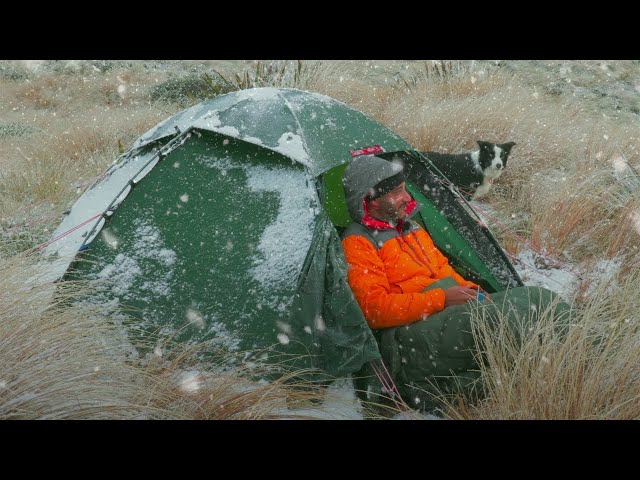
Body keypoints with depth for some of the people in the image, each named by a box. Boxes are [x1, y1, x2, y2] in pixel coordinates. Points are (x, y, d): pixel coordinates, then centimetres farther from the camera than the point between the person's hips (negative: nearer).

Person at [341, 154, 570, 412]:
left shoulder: (410, 227, 21)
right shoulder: (357, 243, -7)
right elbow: (374, 308, -17)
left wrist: (470, 291, 5)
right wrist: (441, 299, -19)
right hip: (411, 337, -9)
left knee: (539, 297, -6)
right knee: (490, 315, -33)